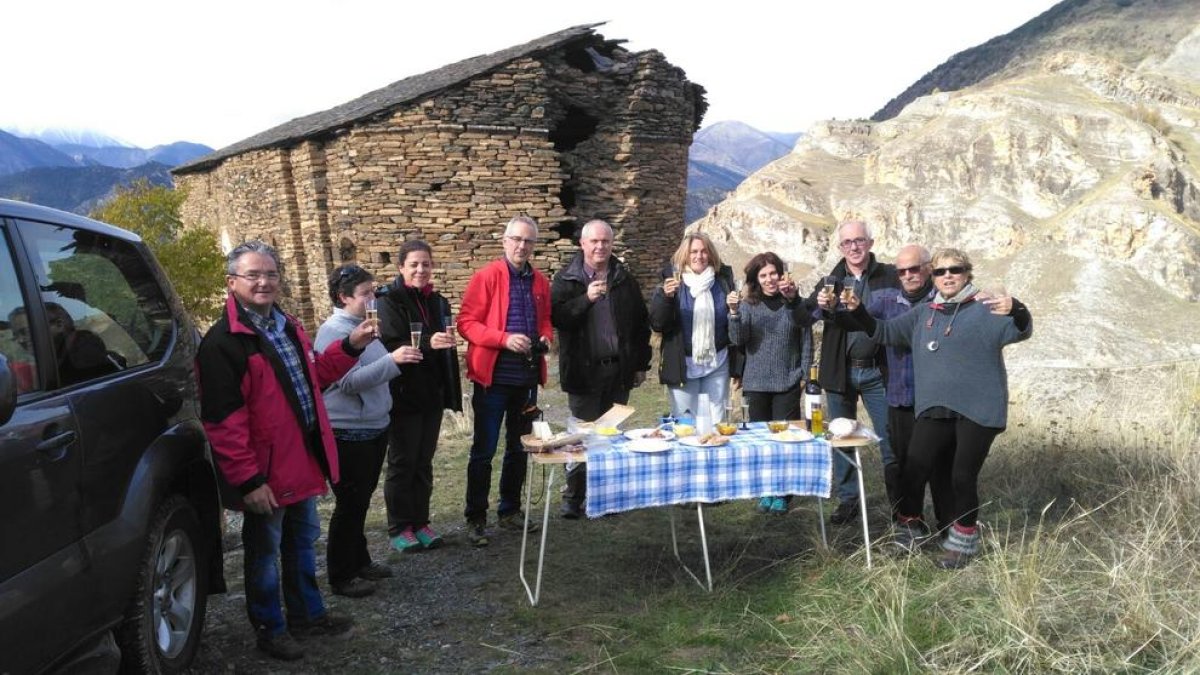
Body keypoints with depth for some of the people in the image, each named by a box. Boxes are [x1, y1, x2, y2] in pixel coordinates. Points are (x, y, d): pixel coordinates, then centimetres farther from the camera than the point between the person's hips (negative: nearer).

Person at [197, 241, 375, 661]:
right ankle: (270, 629, 25)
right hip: (266, 473, -8)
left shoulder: (287, 327, 9)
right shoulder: (222, 342, -20)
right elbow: (222, 419, -23)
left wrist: (349, 347, 5)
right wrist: (248, 479, -24)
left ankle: (308, 614, 38)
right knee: (265, 552, 9)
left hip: (302, 461, 8)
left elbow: (314, 377, 20)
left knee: (303, 541, 22)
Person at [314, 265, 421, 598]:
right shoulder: (333, 331, -18)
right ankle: (341, 576, 13)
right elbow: (348, 381, -26)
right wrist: (391, 360, -30)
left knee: (361, 500, 19)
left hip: (374, 429, 9)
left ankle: (359, 560, 33)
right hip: (348, 434, -9)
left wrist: (399, 359, 5)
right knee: (350, 504, 1)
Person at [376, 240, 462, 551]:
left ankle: (420, 522, 21)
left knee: (424, 462, 11)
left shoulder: (438, 302, 11)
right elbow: (391, 347, -20)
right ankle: (399, 528, 12)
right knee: (403, 462, 2)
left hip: (432, 396, 6)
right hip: (403, 396, -6)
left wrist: (452, 395, 14)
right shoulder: (390, 301, -8)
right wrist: (427, 343, -36)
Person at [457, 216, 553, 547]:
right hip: (493, 376, -6)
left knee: (519, 448, 15)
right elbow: (466, 323, -12)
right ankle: (476, 518, 11)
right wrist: (504, 339, -23)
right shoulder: (486, 277, -7)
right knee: (483, 450, 1)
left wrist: (545, 338, -1)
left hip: (527, 378, 6)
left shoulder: (540, 282, 9)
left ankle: (510, 511, 28)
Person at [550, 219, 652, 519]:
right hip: (583, 370, -3)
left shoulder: (625, 280, 10)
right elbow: (556, 316, -12)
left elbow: (640, 323, 13)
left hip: (618, 370, 3)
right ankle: (573, 499, 9)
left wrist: (641, 364, 11)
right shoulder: (566, 279, 0)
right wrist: (586, 299, -24)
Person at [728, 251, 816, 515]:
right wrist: (734, 313, -22)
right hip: (757, 383, 1)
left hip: (788, 383, -1)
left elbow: (806, 341, 4)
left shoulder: (797, 305, 1)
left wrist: (804, 375, -3)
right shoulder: (748, 305, 3)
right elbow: (738, 340, -7)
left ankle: (783, 494, 11)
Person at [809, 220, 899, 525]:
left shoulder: (889, 277, 0)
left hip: (877, 371, -2)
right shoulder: (831, 281, 7)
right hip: (840, 372, 3)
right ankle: (847, 500, 23)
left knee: (891, 440, 1)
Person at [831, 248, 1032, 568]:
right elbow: (884, 331, 17)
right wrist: (857, 311, 1)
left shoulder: (986, 308, -2)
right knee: (913, 471, 1)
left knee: (963, 476, 2)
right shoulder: (923, 313, 14)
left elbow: (1021, 331, -15)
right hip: (934, 409, 4)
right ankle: (910, 529, 21)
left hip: (977, 409, -4)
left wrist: (1015, 309, -38)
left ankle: (964, 541, 20)